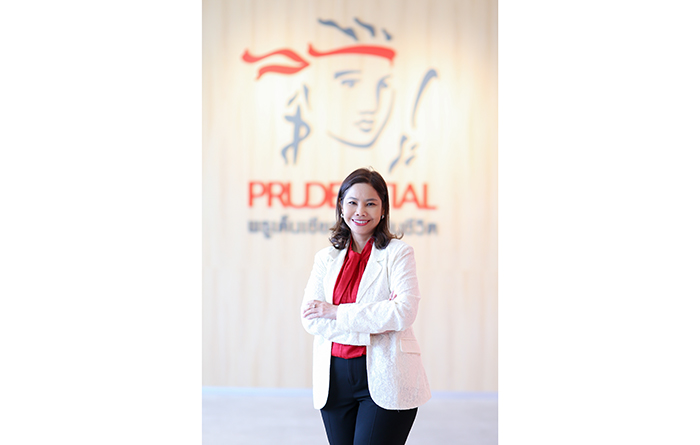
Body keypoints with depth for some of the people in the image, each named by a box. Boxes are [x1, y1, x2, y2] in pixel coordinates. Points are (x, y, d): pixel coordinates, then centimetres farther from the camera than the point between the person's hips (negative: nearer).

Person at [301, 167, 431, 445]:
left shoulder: (397, 252, 0)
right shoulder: (326, 258, 10)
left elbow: (405, 312, -15)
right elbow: (310, 319, 0)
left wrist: (337, 312, -12)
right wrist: (373, 321, -12)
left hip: (385, 380, -4)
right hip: (335, 379, 4)